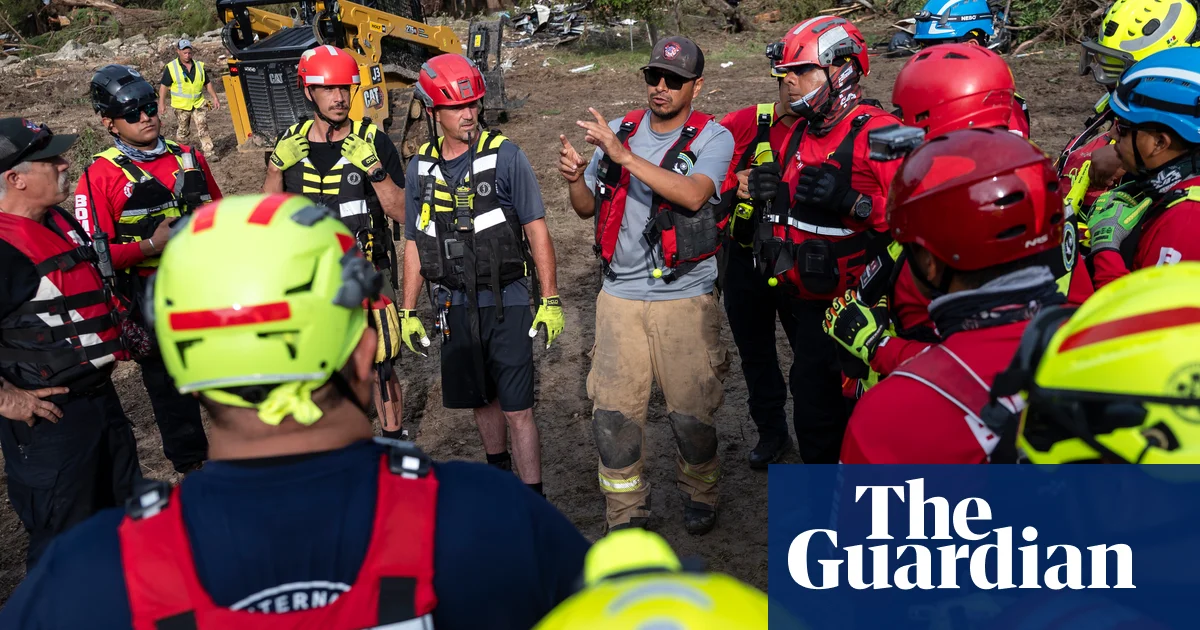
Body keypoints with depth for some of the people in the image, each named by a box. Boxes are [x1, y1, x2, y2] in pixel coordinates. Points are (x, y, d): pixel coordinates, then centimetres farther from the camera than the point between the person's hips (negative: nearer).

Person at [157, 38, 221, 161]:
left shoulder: (199, 66, 5)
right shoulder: (171, 68, -6)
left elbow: (207, 83, 13)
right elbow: (164, 86, -4)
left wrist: (215, 98, 7)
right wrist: (162, 103, -9)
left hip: (198, 104, 2)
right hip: (181, 105, -2)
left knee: (203, 128, -7)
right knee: (183, 130, 9)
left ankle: (208, 152, -8)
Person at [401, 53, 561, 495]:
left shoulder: (505, 155, -8)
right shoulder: (421, 168, 4)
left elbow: (536, 228, -7)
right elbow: (415, 244, 12)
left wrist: (550, 300, -10)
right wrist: (408, 311, 11)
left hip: (507, 301, -4)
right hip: (455, 305, 4)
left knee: (516, 408, -4)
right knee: (480, 399, 18)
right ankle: (499, 473, 40)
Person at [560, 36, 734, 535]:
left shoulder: (712, 138, -3)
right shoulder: (620, 130, 9)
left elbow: (693, 195, -24)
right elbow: (587, 208, 14)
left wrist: (624, 155, -28)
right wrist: (575, 178, -9)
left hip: (685, 298, -3)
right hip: (620, 295, 3)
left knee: (692, 412, 3)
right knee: (613, 413, 1)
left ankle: (699, 493, 31)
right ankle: (625, 514, 19)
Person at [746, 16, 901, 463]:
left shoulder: (877, 133, -16)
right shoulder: (800, 135, 12)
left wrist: (851, 200, -32)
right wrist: (770, 190, 5)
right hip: (811, 306, 9)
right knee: (814, 417, 20)